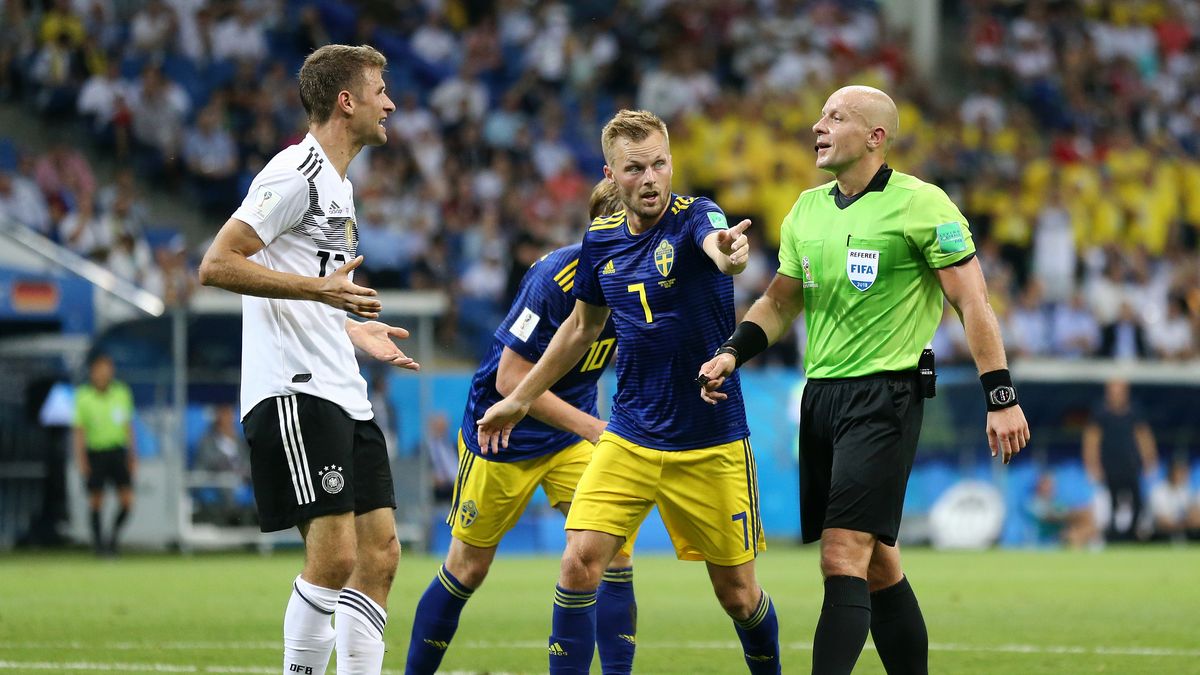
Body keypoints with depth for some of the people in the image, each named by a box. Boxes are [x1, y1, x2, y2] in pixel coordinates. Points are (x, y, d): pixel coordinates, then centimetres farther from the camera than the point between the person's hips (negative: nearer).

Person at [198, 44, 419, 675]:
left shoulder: (335, 184, 22)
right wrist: (318, 288, -21)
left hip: (341, 396, 10)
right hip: (295, 391, -10)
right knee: (335, 553, -15)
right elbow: (216, 266, -17)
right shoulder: (296, 174, -9)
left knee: (380, 553, 4)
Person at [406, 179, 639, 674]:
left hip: (573, 433, 5)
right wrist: (592, 427, -29)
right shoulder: (555, 277, -29)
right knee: (468, 568, 7)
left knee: (614, 551, -14)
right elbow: (510, 380, -27)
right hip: (503, 432, -5)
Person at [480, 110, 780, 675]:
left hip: (711, 447, -3)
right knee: (580, 563, -14)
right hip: (628, 438, 4)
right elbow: (582, 327, 20)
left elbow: (715, 242, -39)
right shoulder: (601, 238, 3)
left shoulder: (695, 218, -13)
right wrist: (519, 399, 23)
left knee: (737, 595, 4)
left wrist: (729, 253, -63)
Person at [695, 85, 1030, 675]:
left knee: (844, 556, -16)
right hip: (820, 397, 7)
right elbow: (780, 301, 21)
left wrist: (1000, 397, -11)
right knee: (878, 566, 11)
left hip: (885, 395, -7)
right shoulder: (807, 209, 12)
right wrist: (733, 352, 4)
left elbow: (972, 302, -7)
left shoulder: (920, 204, -7)